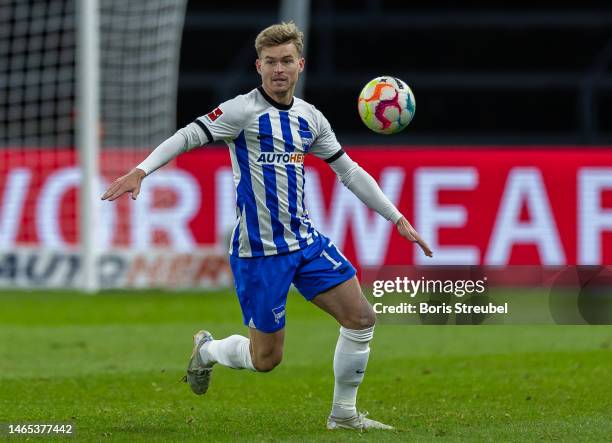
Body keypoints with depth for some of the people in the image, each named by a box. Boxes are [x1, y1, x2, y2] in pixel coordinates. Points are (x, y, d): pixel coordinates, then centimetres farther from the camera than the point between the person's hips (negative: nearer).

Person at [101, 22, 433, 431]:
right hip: (259, 251, -6)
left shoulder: (310, 118, 8)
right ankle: (206, 350, 32)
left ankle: (344, 414, 14)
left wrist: (397, 219, 17)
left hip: (306, 241, 6)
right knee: (266, 359, -1)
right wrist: (140, 171, -32)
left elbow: (349, 171, 17)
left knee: (361, 318, -2)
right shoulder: (245, 111, -12)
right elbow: (188, 137, -17)